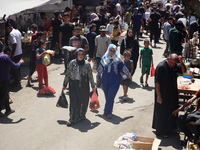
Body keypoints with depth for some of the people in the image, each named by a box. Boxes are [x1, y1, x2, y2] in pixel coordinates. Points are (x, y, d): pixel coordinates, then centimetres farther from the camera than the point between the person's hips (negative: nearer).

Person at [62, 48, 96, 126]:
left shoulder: (87, 64, -3)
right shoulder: (72, 63, 1)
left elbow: (90, 76, 2)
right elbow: (68, 74, 8)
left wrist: (93, 86, 4)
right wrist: (64, 85, 10)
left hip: (83, 85, 0)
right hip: (73, 85, 0)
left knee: (83, 101, 8)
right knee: (73, 102, -3)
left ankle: (81, 115, 29)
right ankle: (72, 119, 3)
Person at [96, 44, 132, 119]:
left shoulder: (118, 59, -3)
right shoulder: (104, 58, 4)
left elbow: (123, 68, 6)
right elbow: (100, 68, 16)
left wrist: (129, 75, 15)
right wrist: (98, 76, 24)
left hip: (115, 81, -3)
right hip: (105, 81, 3)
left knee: (110, 97, -9)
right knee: (107, 96, 12)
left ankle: (107, 112, 1)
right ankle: (108, 111, 29)